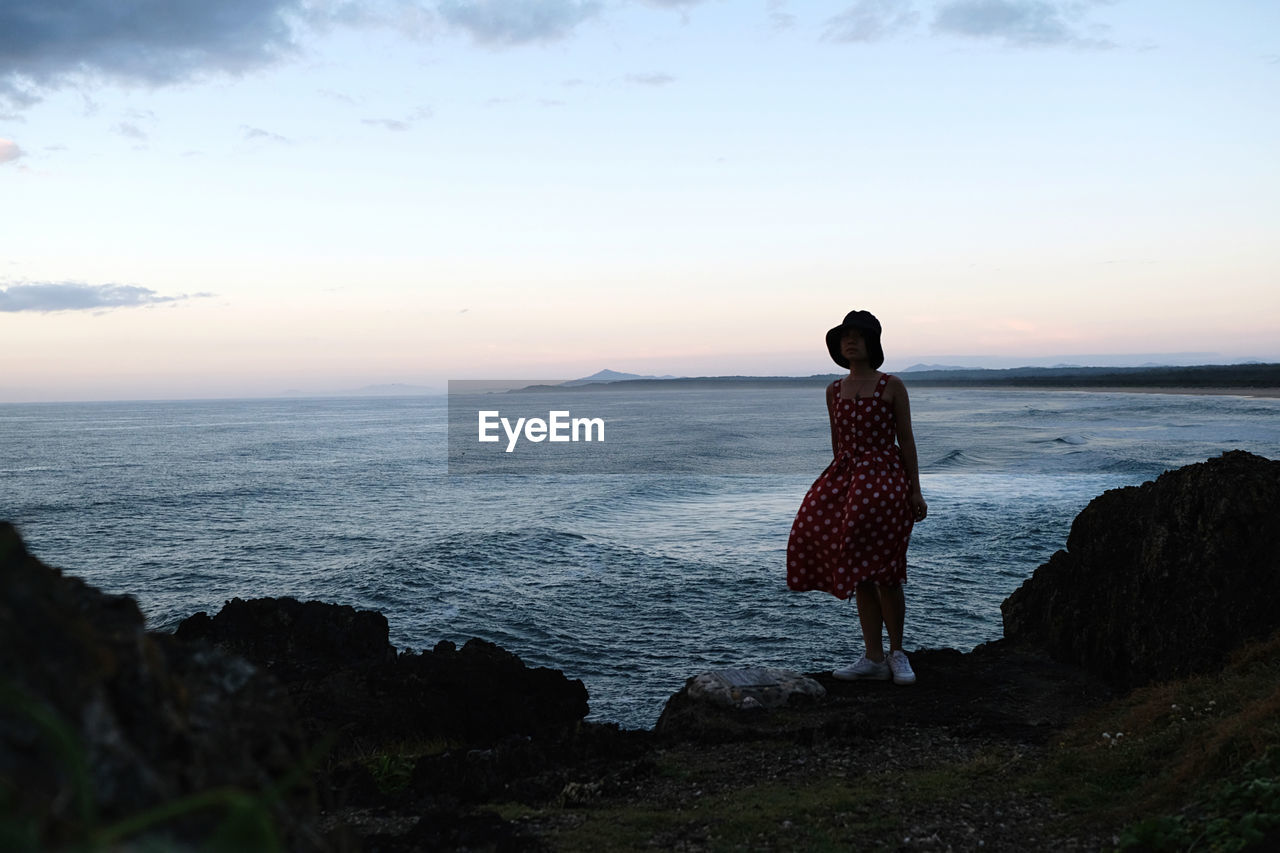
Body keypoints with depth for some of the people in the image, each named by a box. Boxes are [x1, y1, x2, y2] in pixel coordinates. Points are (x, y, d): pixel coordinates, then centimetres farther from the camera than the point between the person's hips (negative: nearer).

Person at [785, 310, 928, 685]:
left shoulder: (892, 386, 0)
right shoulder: (834, 390, 11)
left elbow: (905, 440, 0)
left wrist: (915, 492, -3)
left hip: (885, 476, -4)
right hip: (847, 477, 4)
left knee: (883, 569, -7)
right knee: (860, 572, 4)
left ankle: (897, 653, 11)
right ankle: (874, 657, 11)